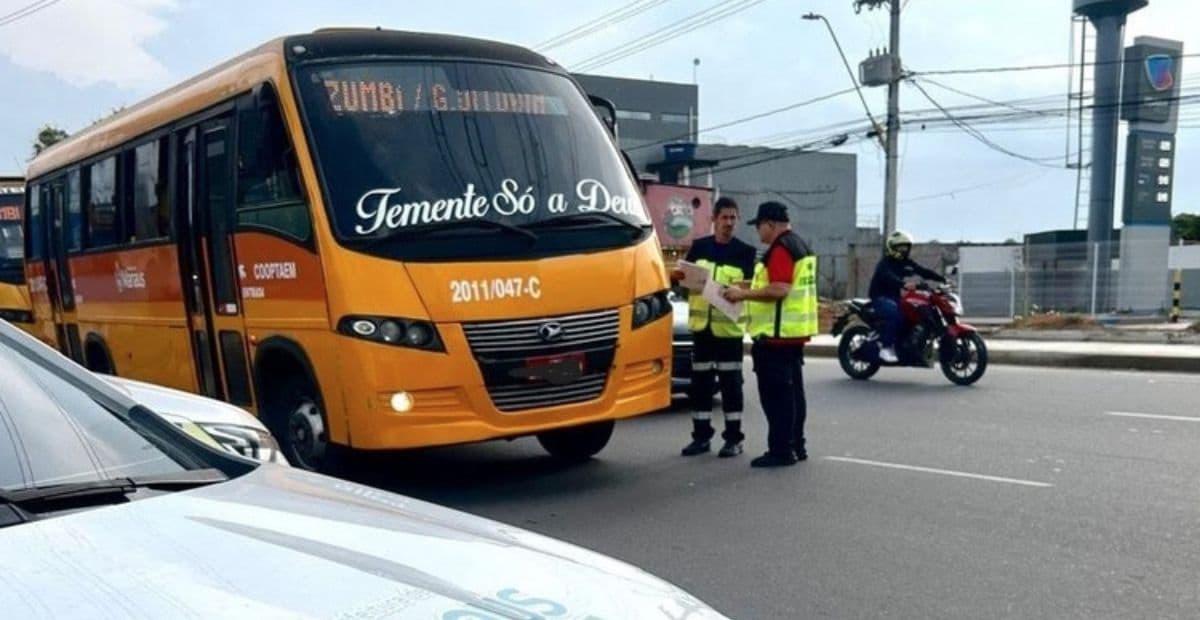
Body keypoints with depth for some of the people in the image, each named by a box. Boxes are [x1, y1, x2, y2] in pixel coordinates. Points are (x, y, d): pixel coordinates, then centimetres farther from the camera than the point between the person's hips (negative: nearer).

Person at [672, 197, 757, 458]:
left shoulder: (745, 251, 2)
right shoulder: (699, 247, 10)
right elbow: (684, 277, 14)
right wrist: (681, 277, -8)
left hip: (729, 326, -3)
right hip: (701, 323, 3)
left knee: (730, 383, 0)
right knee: (700, 382, 7)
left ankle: (733, 438, 7)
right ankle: (701, 436, 16)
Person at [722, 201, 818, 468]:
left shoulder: (781, 249, -16)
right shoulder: (800, 245, 17)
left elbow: (779, 290, -25)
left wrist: (744, 294, -18)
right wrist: (754, 285, 21)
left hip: (777, 333, -11)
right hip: (795, 331, 11)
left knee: (776, 394, -7)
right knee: (792, 390, 14)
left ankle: (781, 450, -5)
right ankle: (796, 446, 20)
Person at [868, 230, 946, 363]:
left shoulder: (907, 263, 10)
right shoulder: (885, 263, -14)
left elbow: (924, 272, 2)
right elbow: (889, 277, -35)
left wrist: (943, 279, -12)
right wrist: (904, 284, -54)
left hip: (895, 297, 8)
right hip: (881, 297, -8)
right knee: (894, 312, -36)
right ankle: (886, 348, -32)